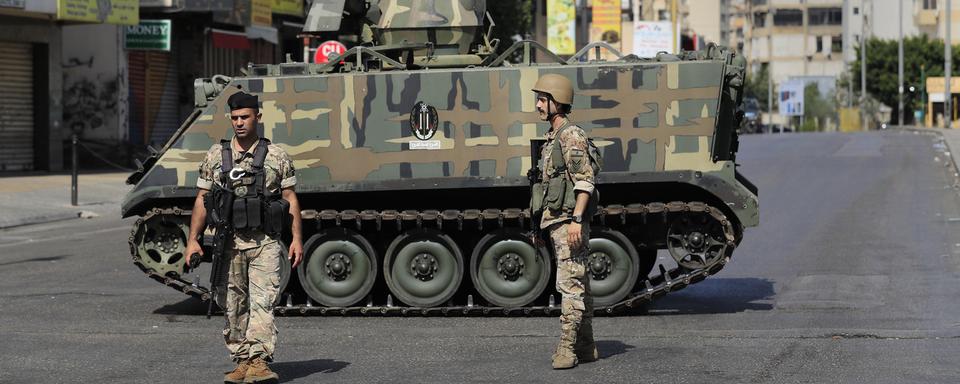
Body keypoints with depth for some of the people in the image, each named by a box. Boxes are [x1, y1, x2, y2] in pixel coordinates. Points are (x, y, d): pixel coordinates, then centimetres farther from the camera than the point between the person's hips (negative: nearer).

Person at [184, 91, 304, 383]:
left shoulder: (276, 155, 4)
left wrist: (297, 239, -4)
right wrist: (193, 240, 2)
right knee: (234, 307, 4)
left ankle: (259, 360, -18)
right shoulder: (216, 155, 8)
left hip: (265, 242, -2)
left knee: (263, 302, -13)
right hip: (228, 243, 2)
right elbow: (202, 200, 9)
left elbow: (290, 199, 5)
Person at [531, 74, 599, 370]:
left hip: (569, 222, -10)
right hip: (556, 221, 10)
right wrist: (546, 223, 22)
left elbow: (584, 182, -19)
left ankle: (567, 350, -10)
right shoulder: (552, 139, 18)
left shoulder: (571, 136, -12)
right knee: (578, 285, 12)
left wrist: (576, 220, -25)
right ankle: (585, 348, 16)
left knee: (570, 284, -10)